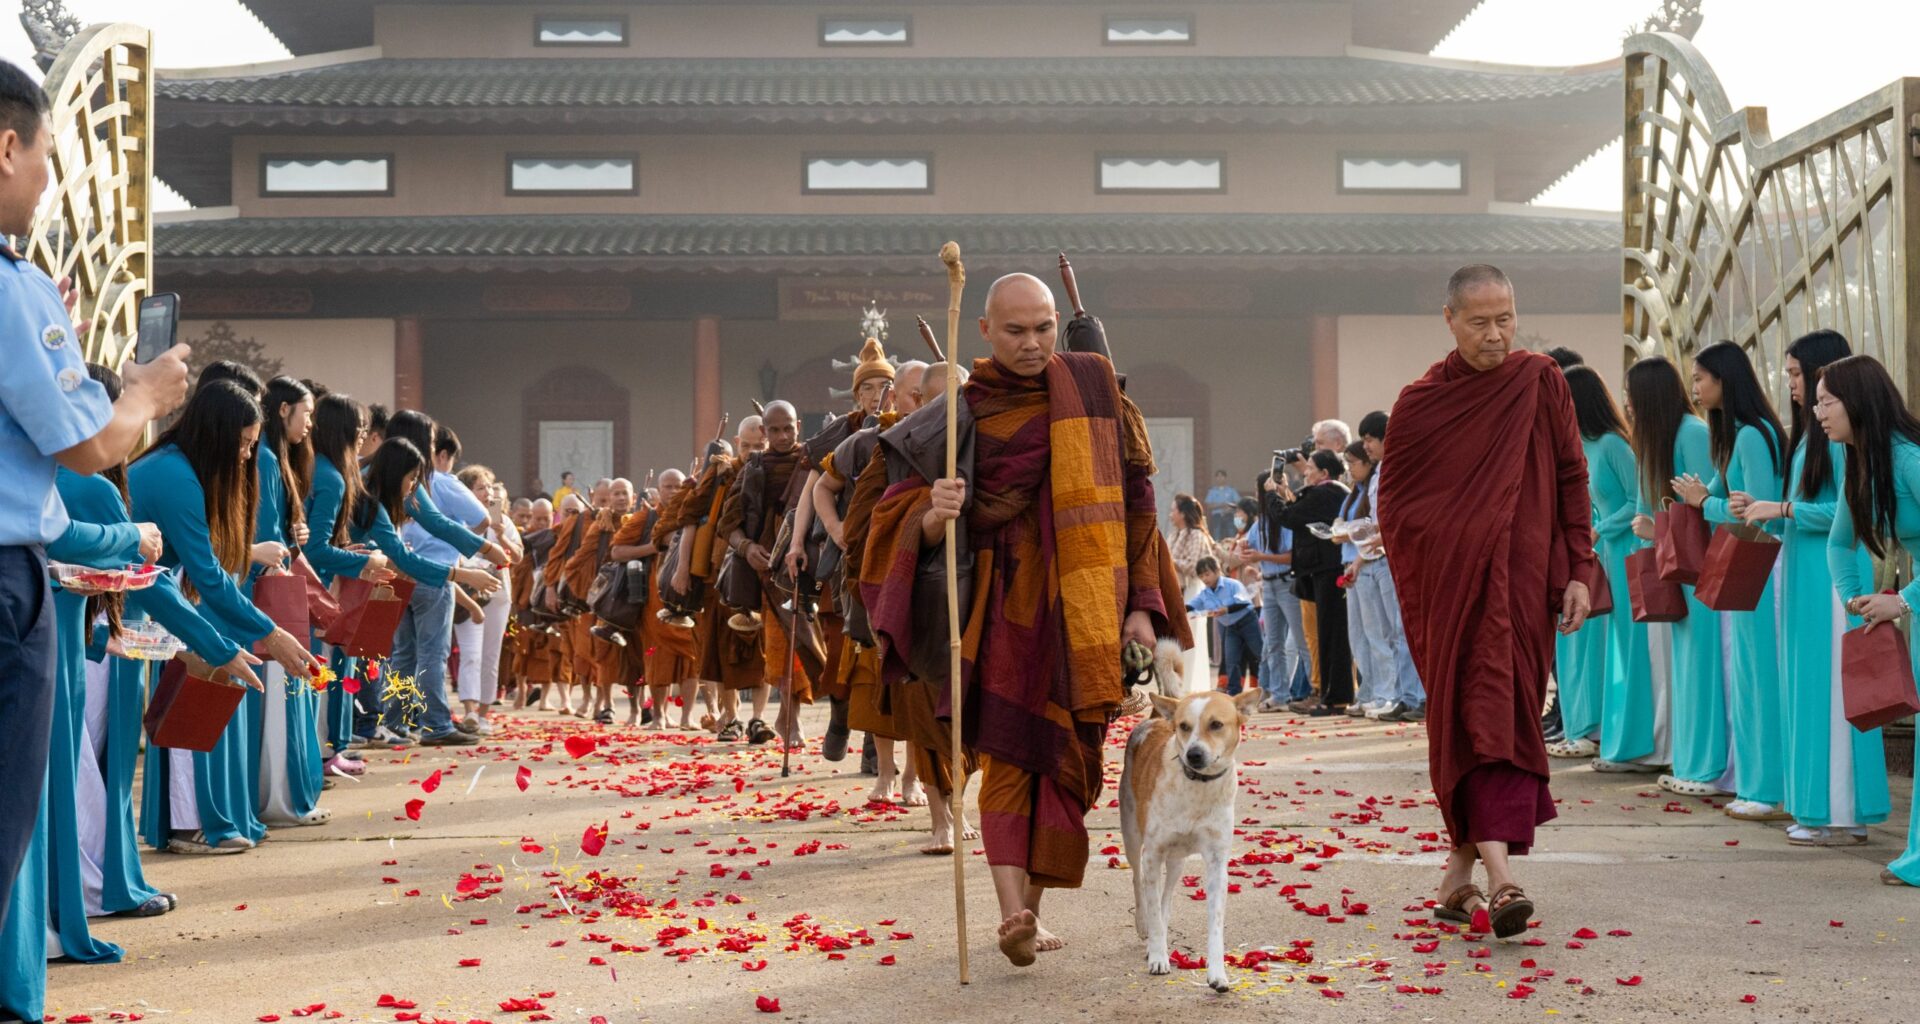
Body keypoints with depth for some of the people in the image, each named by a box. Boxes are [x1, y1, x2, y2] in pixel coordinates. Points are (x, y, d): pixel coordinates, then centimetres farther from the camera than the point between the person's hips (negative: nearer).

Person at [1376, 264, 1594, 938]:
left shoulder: (1540, 383, 3)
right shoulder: (1421, 402, 1)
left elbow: (1572, 478, 6)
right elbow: (1392, 500, 8)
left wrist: (1578, 571, 1)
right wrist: (1422, 580, -1)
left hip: (1522, 584, 1)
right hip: (1451, 585, -1)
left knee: (1506, 714, -1)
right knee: (1476, 713, -6)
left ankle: (1461, 871, 5)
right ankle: (1498, 877, -11)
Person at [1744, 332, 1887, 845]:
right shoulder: (1809, 432, 16)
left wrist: (1785, 509, -16)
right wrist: (1765, 514, 6)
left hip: (1832, 572, -10)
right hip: (1803, 571, 10)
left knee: (1830, 687, -5)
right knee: (1807, 687, 11)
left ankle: (1843, 814, 1)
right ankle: (1818, 806, 16)